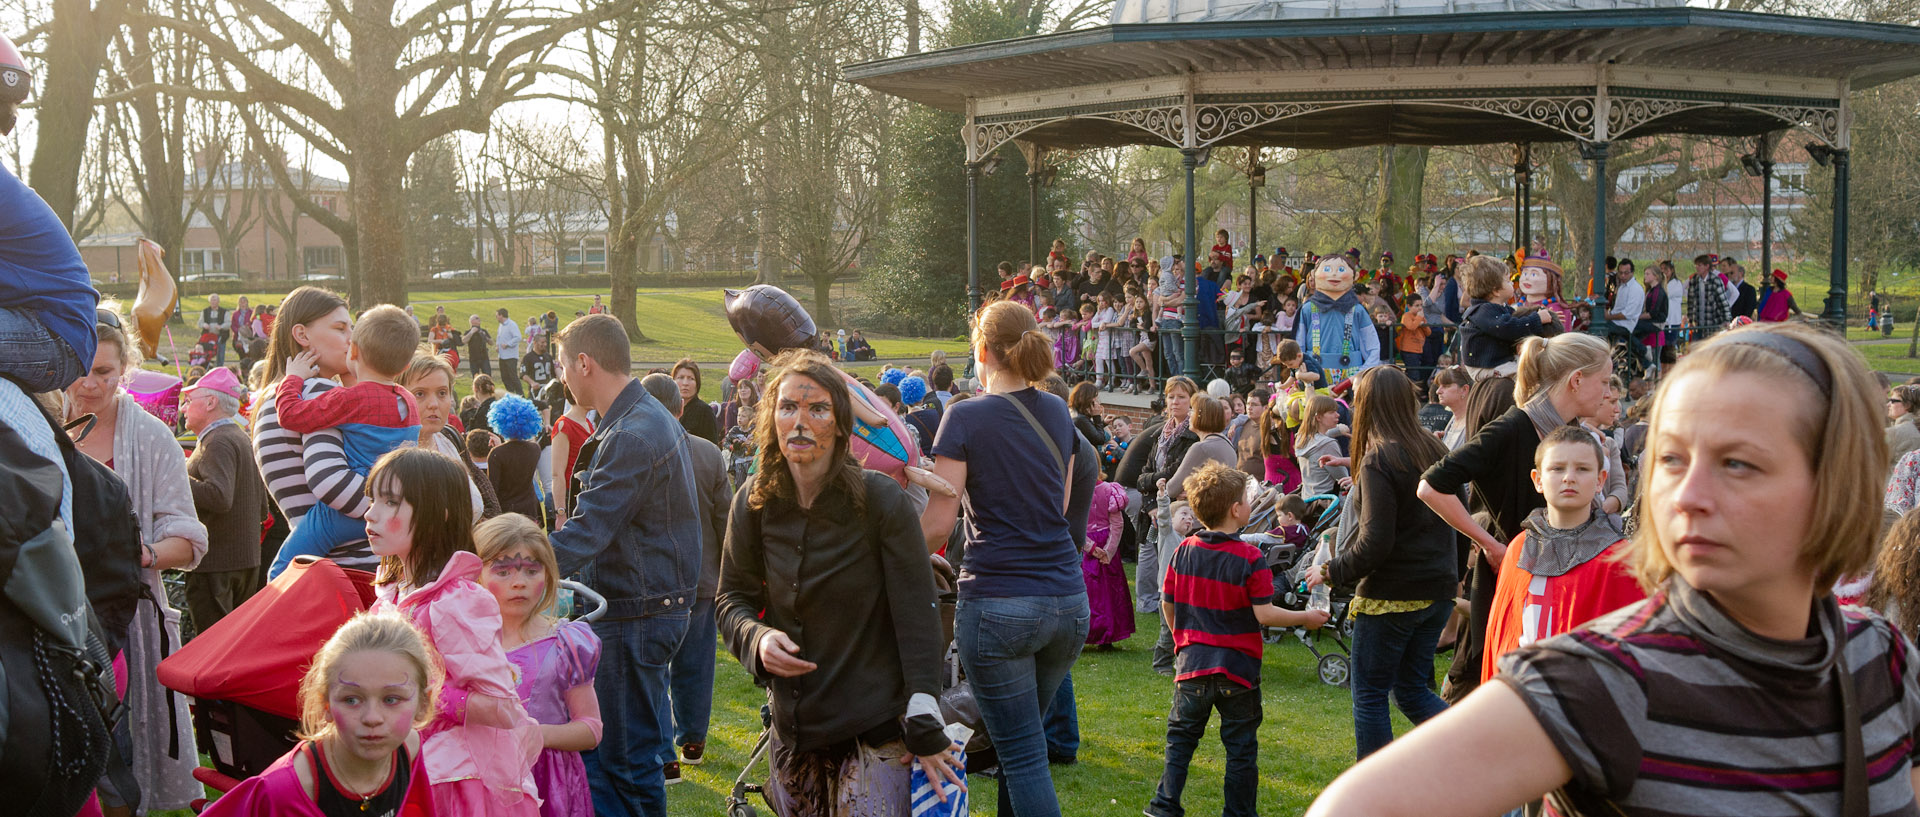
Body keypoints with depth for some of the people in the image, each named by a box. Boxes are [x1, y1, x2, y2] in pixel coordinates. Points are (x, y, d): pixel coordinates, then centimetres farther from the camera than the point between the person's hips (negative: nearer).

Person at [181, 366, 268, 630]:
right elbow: (261, 509, 22)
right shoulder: (241, 438, 18)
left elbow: (219, 497, -29)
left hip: (215, 565, -10)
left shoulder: (218, 443, -14)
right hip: (247, 560, 10)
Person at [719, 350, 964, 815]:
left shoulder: (882, 501, -12)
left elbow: (918, 620, -11)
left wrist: (925, 731, -13)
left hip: (875, 730, -4)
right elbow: (733, 598, 10)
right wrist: (757, 639, -12)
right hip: (793, 725, 4)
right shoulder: (755, 502, -1)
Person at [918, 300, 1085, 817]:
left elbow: (936, 527, -10)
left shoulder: (966, 417, -9)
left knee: (1023, 755, 0)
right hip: (1068, 600, 6)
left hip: (998, 604, -6)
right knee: (1024, 740, 20)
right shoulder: (1058, 414, 8)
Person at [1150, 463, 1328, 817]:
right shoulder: (1251, 559, -14)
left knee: (1181, 737, 16)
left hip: (1192, 664, 4)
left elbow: (1167, 605, 7)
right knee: (1241, 747, 9)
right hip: (1238, 668, -3)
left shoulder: (1183, 552, 0)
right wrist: (1306, 618, -1)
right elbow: (1263, 614, -15)